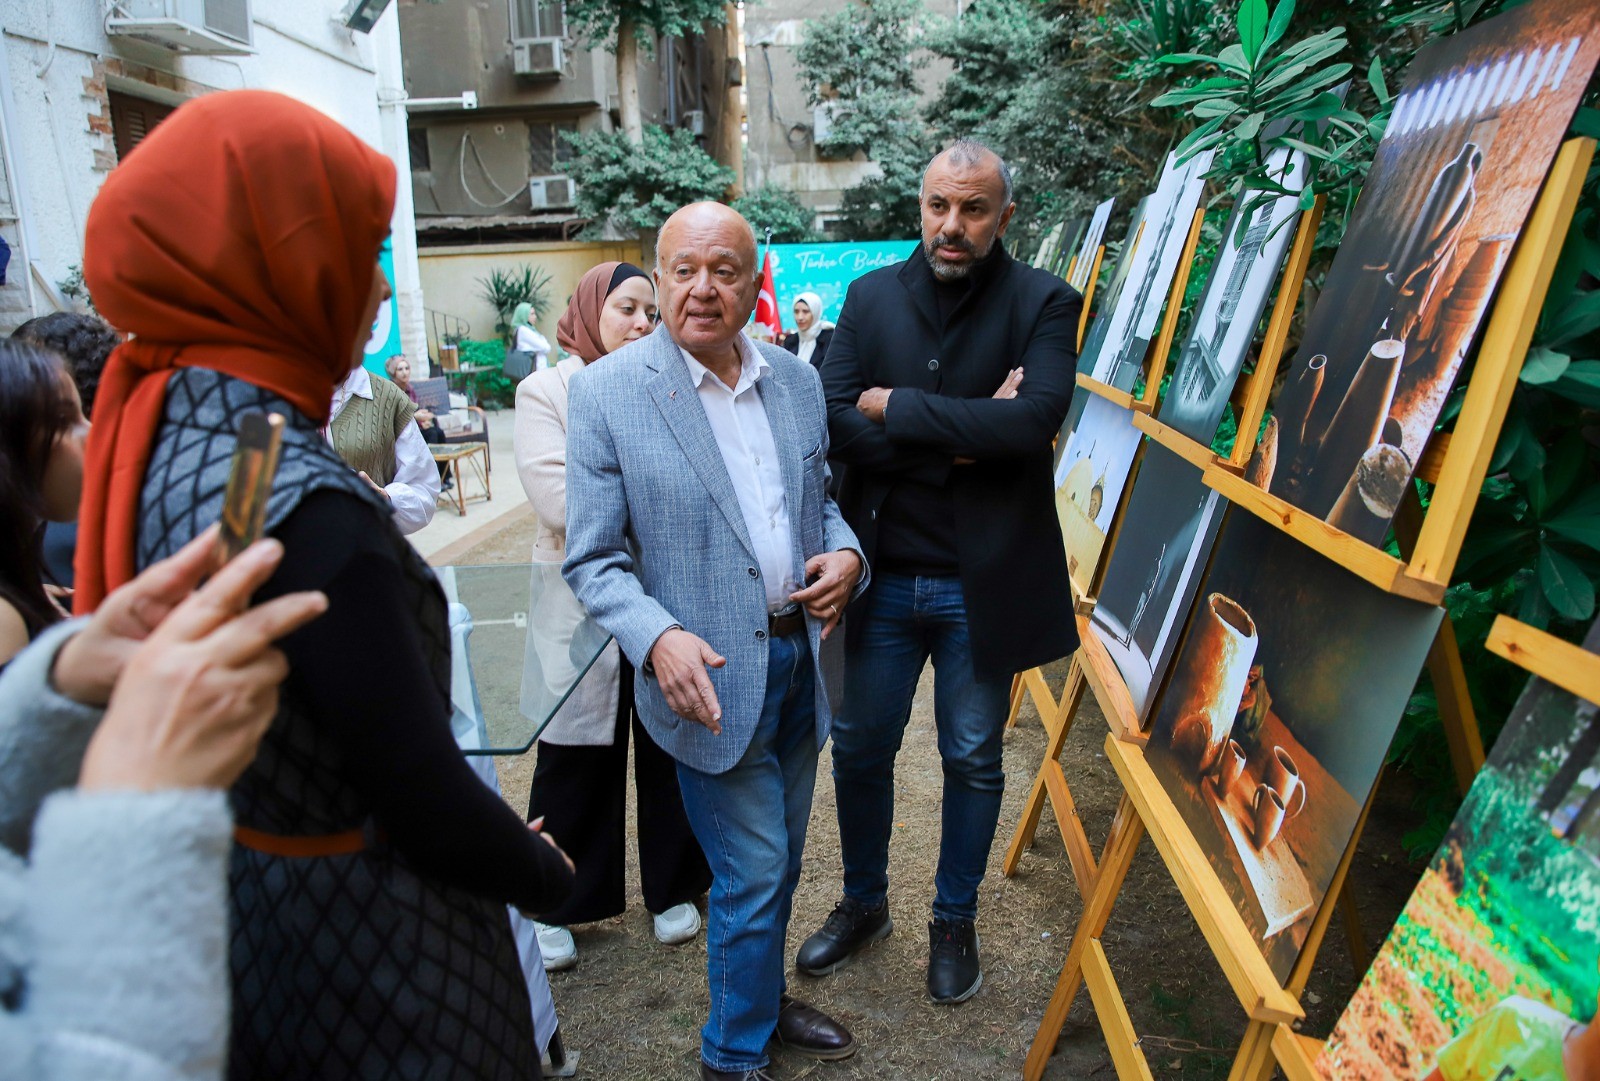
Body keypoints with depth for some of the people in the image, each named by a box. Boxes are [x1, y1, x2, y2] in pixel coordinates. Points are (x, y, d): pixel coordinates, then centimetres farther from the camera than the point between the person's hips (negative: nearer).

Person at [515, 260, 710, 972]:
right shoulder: (546, 392, -2)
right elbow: (557, 499, -15)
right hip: (583, 608, -2)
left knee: (670, 751, 14)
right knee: (576, 760, 10)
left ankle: (672, 888, 35)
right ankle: (556, 906, 30)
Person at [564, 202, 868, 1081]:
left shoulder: (798, 381, 4)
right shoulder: (605, 392, -11)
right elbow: (593, 560, -11)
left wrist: (846, 554, -6)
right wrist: (658, 637, -28)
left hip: (802, 656, 6)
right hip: (712, 677, -5)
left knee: (779, 859, 22)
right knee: (752, 873, 6)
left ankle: (760, 1000, 48)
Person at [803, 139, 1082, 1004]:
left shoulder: (1043, 304, -5)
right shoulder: (872, 296, 2)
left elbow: (1036, 418, -23)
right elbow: (834, 421, -10)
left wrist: (896, 406, -17)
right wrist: (959, 438, -18)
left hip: (981, 581, -2)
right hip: (882, 574, 3)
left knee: (973, 760, 14)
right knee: (859, 745, 16)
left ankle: (954, 921, 38)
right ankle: (864, 903, 41)